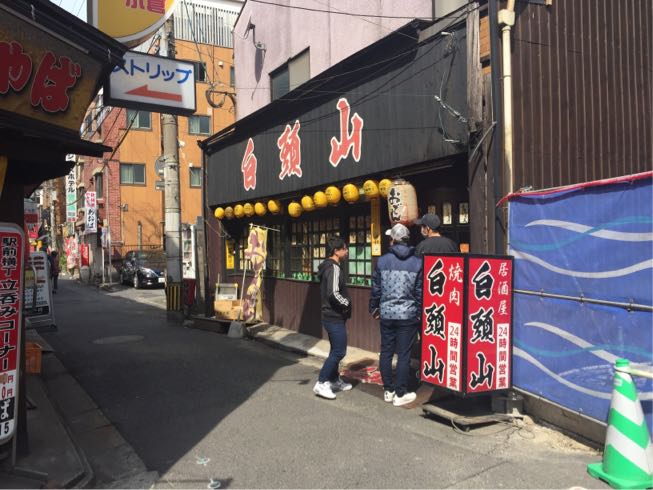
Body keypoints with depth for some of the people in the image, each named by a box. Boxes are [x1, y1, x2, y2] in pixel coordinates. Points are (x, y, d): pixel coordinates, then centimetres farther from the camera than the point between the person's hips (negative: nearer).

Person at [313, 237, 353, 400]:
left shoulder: (328, 266, 13)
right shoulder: (334, 268, -19)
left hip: (332, 316, 10)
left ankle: (335, 381, 28)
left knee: (336, 350, 18)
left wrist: (345, 303, 10)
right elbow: (334, 294, -29)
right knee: (339, 352, -6)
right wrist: (347, 303, -14)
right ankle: (321, 383, -2)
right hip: (335, 317, -10)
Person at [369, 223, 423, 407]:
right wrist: (420, 314, 10)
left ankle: (388, 390, 22)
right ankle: (400, 394, 10)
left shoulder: (382, 261, -1)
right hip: (408, 315, -1)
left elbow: (376, 288, 4)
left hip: (386, 314, 2)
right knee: (404, 354, 4)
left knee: (386, 352, 13)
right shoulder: (417, 263, -3)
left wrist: (374, 308, 18)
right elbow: (419, 292, -1)